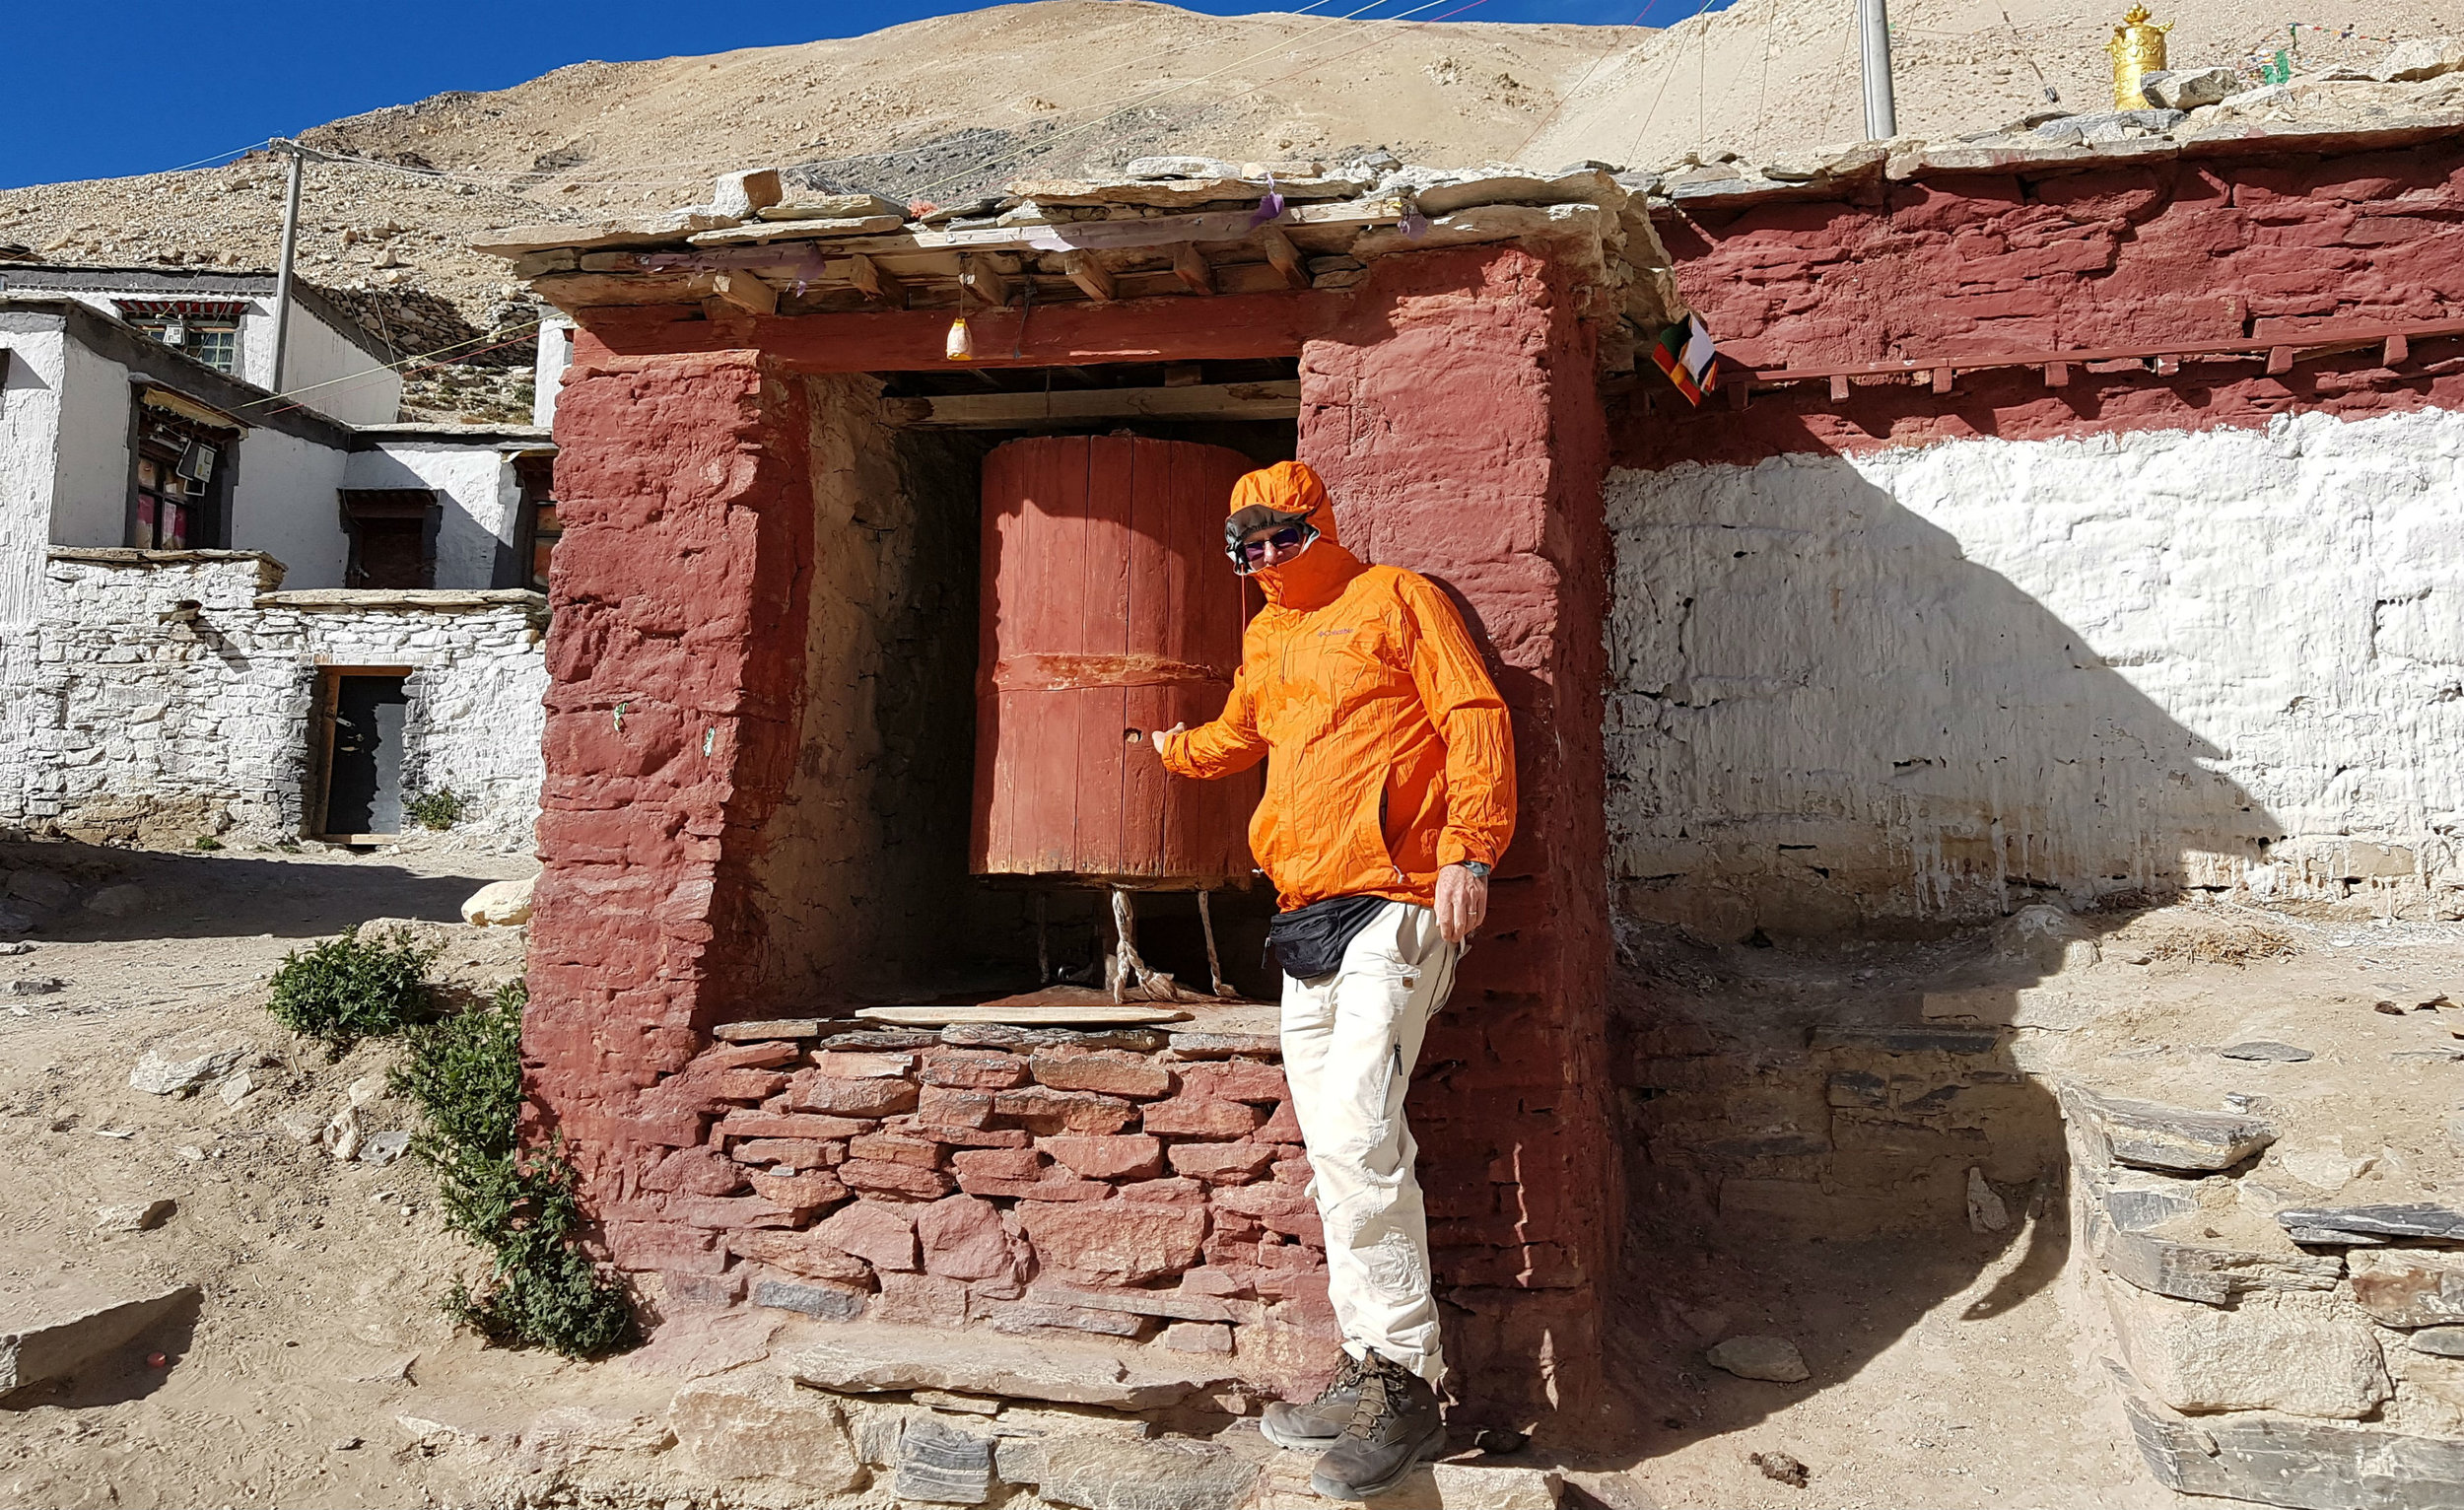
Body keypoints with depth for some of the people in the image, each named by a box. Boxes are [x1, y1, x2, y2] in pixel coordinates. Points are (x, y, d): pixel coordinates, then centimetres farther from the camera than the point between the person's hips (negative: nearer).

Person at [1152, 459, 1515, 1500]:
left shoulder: (1395, 599, 3)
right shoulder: (1264, 643, 24)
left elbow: (1476, 718, -7)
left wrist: (1469, 848, -18)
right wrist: (1175, 750, 62)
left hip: (1392, 905, -8)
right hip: (1307, 920, 8)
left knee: (1358, 1136, -19)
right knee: (1336, 1156, 5)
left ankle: (1404, 1385, -11)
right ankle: (1367, 1374, 12)